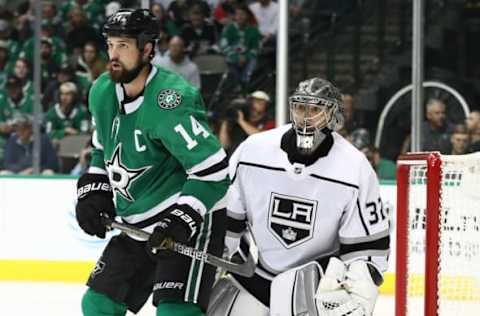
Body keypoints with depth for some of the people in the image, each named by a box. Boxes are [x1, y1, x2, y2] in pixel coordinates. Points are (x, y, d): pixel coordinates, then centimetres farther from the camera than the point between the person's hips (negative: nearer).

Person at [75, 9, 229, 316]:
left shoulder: (170, 101, -24)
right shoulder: (103, 92, 2)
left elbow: (214, 171, -24)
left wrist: (180, 222, -29)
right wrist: (92, 194, 7)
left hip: (192, 220, -9)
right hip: (137, 224, 9)